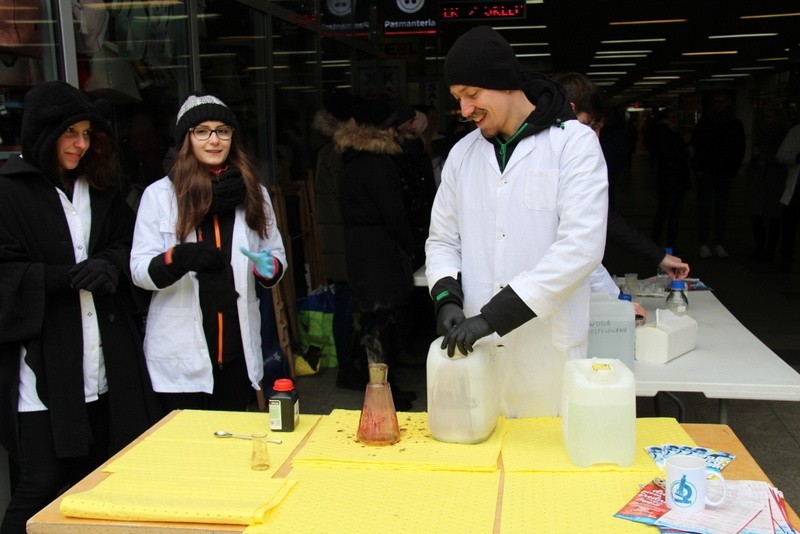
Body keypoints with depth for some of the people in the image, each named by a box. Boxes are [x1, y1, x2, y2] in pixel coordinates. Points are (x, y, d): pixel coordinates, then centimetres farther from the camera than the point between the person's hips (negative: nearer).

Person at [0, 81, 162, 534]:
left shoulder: (101, 187, 16)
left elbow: (129, 242, 16)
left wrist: (111, 266, -5)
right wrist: (70, 277, -18)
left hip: (105, 369, 5)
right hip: (44, 365, -5)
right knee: (43, 484, -1)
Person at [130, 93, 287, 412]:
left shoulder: (253, 193, 9)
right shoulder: (159, 194, -1)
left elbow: (277, 255, 13)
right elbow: (139, 270, -6)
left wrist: (268, 267, -10)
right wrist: (179, 258, -25)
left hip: (237, 348, 3)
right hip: (180, 354, -3)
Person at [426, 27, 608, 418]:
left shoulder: (574, 143, -6)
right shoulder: (462, 153, 10)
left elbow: (580, 246, -17)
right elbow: (442, 240, 14)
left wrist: (492, 316, -21)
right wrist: (447, 298, -7)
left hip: (547, 352, -4)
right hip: (476, 348, 4)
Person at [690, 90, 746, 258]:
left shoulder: (736, 124, 6)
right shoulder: (704, 122, 3)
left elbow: (740, 150, 10)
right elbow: (694, 145, 3)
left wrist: (733, 170, 1)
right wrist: (697, 168, -3)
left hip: (725, 173, 2)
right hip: (706, 171, -2)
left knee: (722, 208, 3)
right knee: (705, 207, -6)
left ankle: (719, 244, 8)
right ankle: (704, 244, -3)